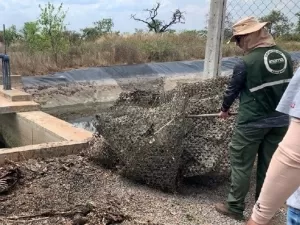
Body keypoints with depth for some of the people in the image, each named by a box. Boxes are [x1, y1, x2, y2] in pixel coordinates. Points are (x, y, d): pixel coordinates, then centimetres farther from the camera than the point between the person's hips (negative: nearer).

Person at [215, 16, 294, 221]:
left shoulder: (246, 63, -17)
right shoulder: (286, 57, 0)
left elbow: (233, 89, -3)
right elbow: (288, 86, 10)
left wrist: (225, 109, 15)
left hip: (252, 122, -6)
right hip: (280, 120, 6)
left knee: (241, 164, 7)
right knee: (269, 164, 15)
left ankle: (235, 207, 16)